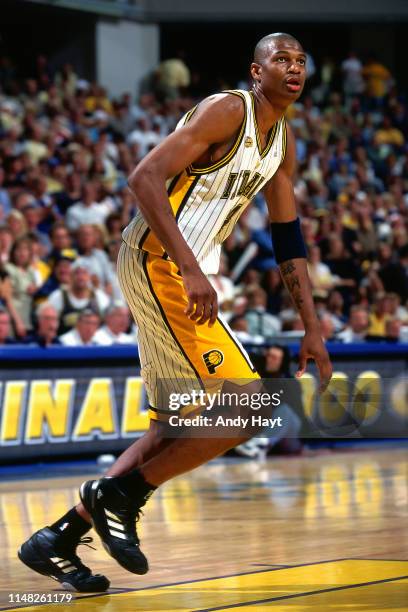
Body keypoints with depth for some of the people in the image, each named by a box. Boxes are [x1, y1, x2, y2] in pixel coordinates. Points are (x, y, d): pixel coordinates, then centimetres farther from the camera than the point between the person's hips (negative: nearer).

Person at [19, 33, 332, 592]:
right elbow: (145, 178, -21)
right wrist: (191, 270, -29)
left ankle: (57, 540, 15)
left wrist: (312, 328, 16)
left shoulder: (283, 141, 16)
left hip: (185, 272, 10)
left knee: (175, 430, 13)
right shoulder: (227, 111, -12)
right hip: (157, 261, -10)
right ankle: (118, 494, -3)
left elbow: (288, 238, 22)